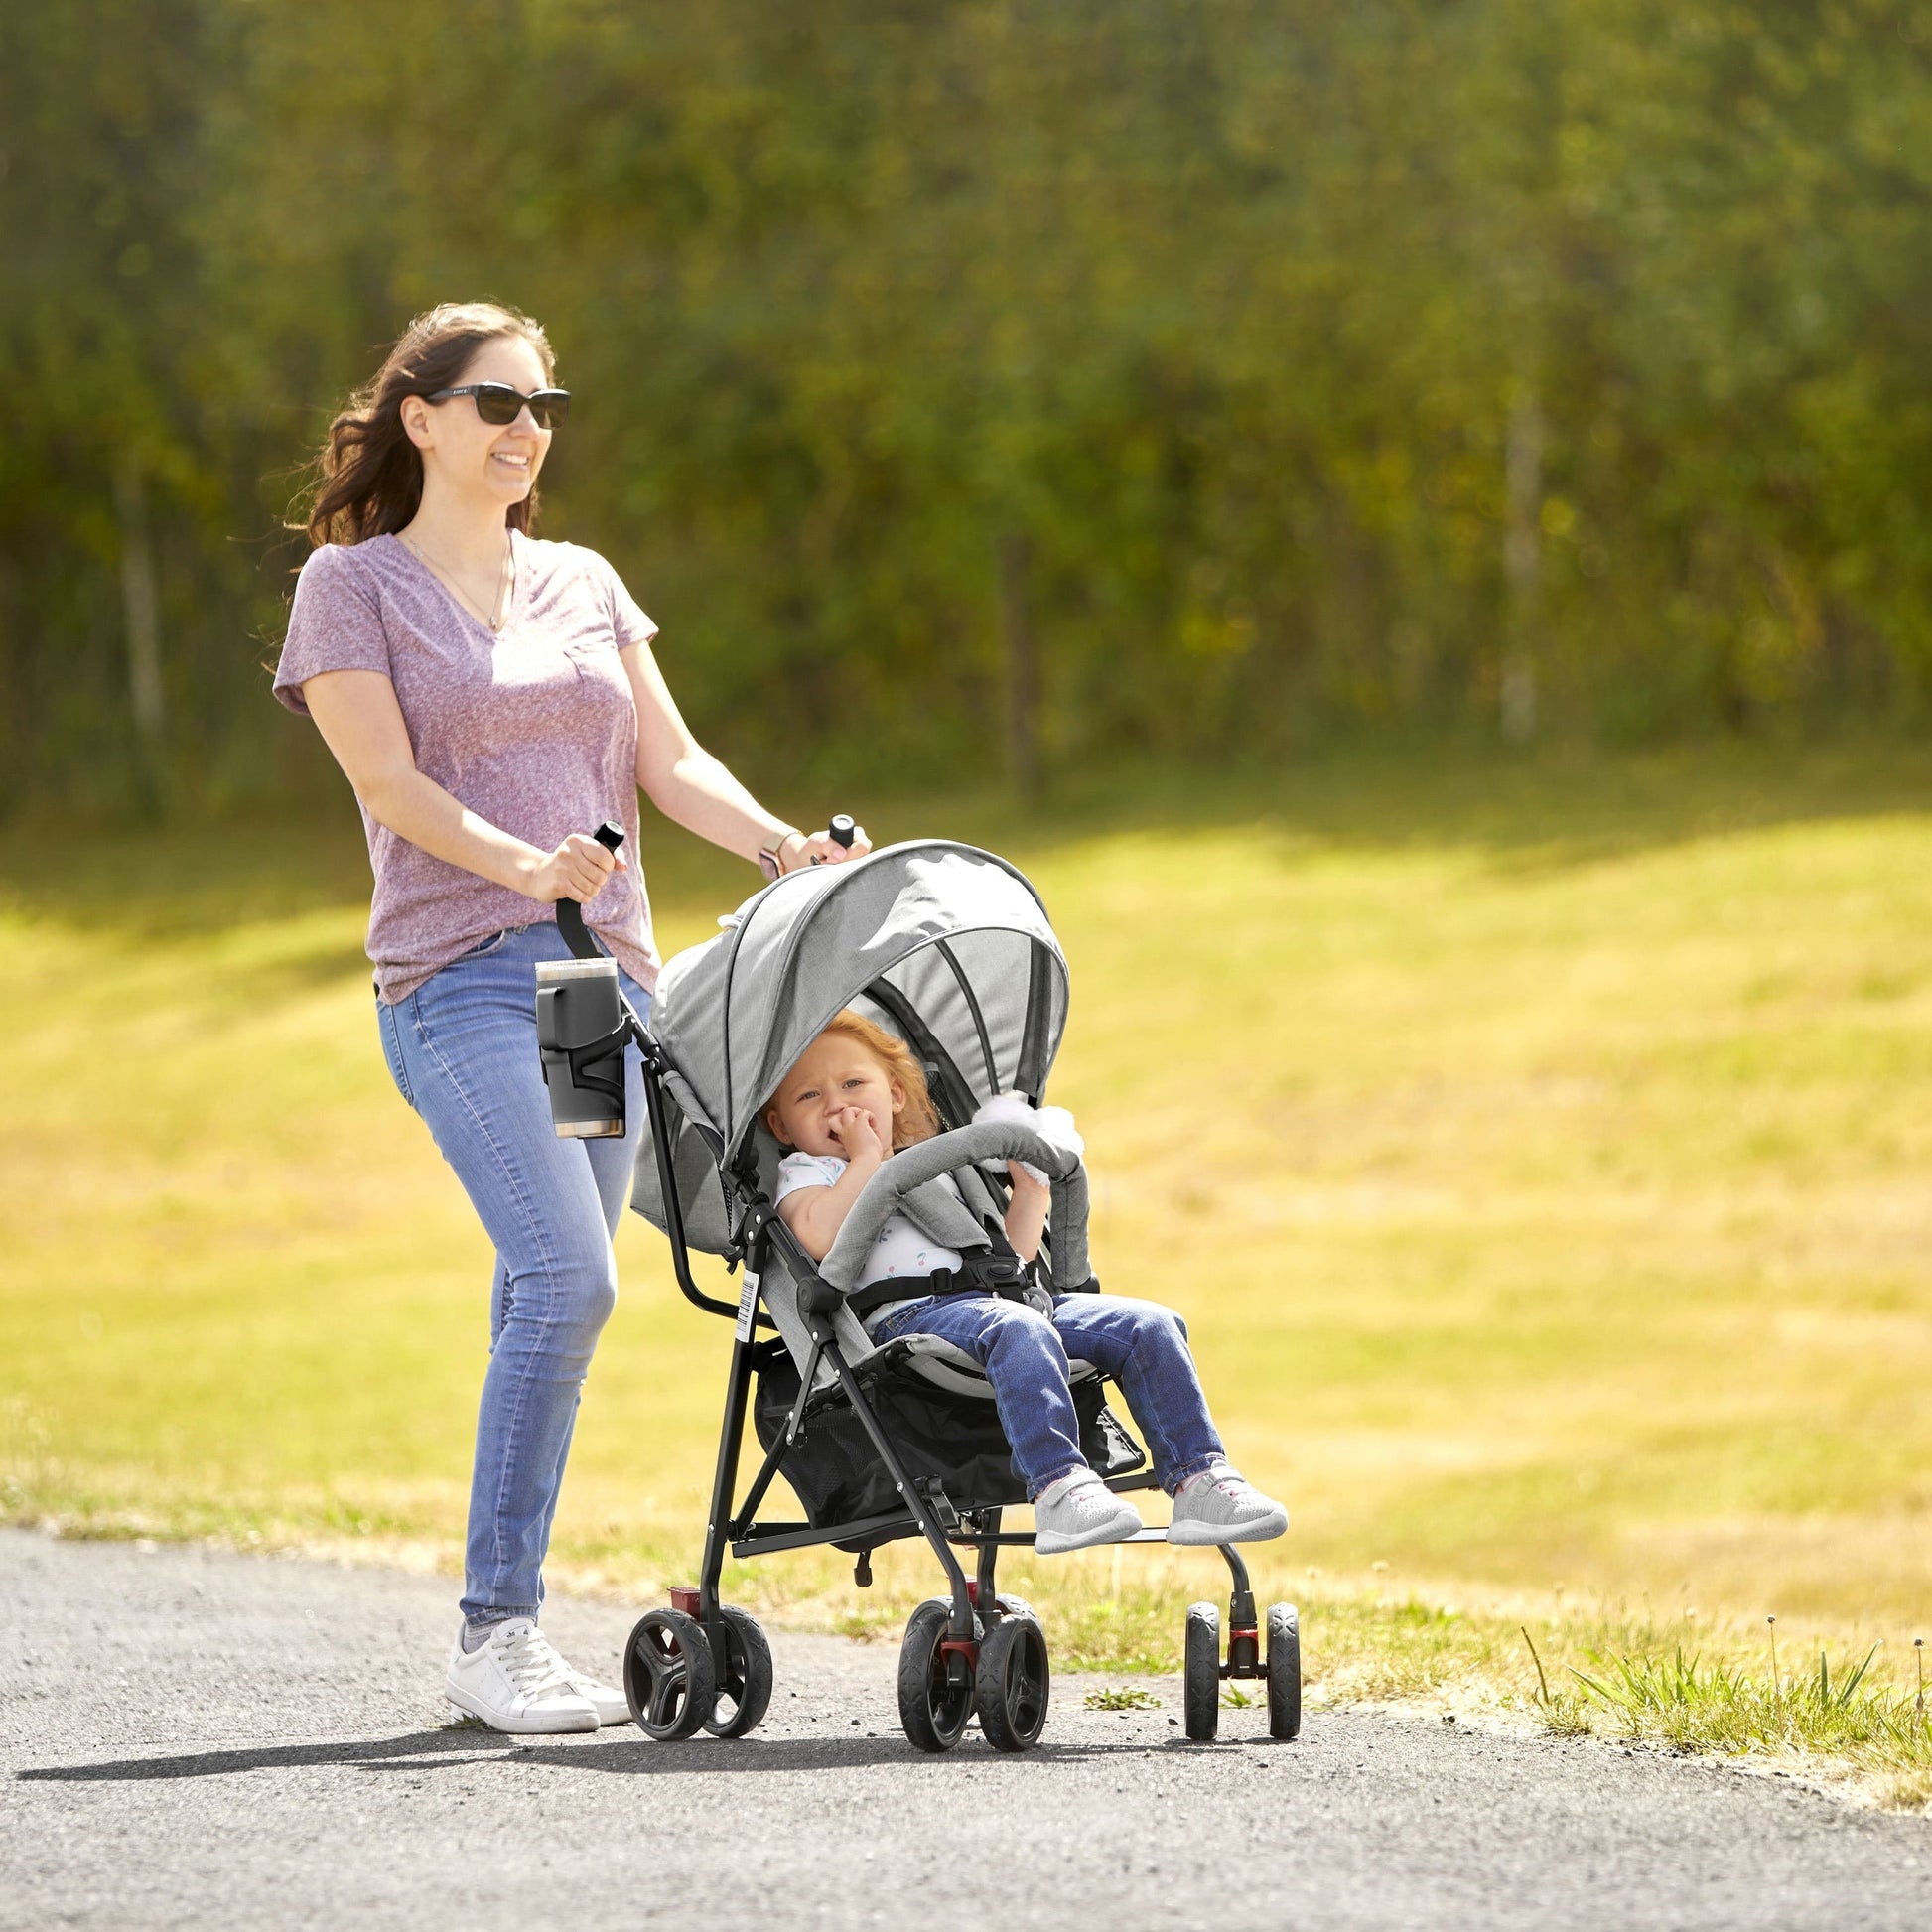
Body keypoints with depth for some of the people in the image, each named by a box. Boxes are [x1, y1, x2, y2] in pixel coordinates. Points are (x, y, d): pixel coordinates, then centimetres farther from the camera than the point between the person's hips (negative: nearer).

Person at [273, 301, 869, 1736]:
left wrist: (783, 845, -4)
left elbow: (668, 760, 14)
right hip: (461, 972, -6)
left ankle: (507, 1633, 7)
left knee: (552, 1298, 2)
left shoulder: (584, 583, 20)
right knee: (567, 1274, -21)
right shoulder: (351, 584, 4)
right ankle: (497, 1631, -18)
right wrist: (519, 863, -25)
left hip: (607, 970, 6)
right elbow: (388, 779, -8)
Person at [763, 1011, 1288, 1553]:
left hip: (993, 1298, 7)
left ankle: (1199, 1481, -16)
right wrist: (867, 1156, -2)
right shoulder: (805, 1172, 15)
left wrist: (1030, 1189, 22)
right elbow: (821, 1236, -10)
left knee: (1149, 1325, -9)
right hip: (906, 1316, -7)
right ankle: (1057, 1489, -53)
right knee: (1018, 1330, -39)